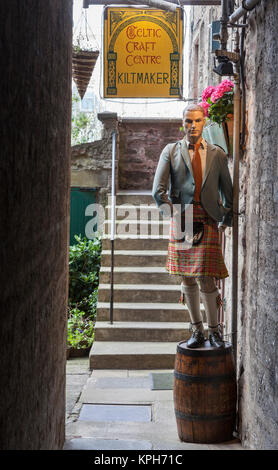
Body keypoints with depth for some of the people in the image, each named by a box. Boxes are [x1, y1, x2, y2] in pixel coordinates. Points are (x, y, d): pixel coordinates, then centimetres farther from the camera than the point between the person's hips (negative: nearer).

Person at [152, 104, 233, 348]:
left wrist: (226, 220, 8)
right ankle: (197, 330, 19)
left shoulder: (217, 154, 10)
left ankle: (214, 329, 9)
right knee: (187, 279, 7)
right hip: (181, 221, 1)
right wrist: (175, 214, -7)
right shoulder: (171, 151, 7)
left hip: (208, 222, -1)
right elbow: (158, 190, 0)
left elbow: (228, 191, 15)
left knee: (206, 280, -9)